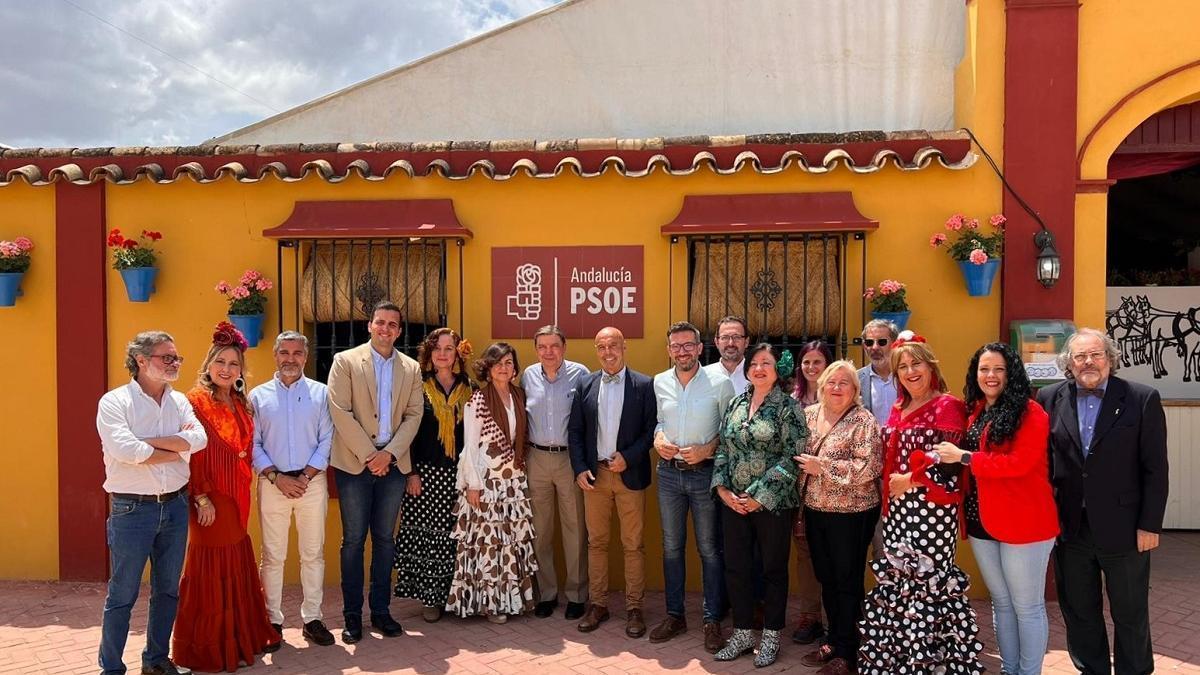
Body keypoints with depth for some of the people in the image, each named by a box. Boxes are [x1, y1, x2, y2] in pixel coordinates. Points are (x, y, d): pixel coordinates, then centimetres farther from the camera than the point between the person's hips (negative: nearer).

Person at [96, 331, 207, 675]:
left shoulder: (179, 401, 7)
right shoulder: (114, 401, -8)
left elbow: (199, 439, -10)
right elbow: (125, 450, -23)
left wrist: (146, 442, -16)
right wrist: (177, 449, -11)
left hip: (175, 505, 5)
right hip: (132, 509, -5)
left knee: (168, 590, 15)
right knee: (122, 595, 4)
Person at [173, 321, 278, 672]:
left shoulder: (240, 403, 12)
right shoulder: (196, 401, -10)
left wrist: (244, 490, 11)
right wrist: (201, 497, -16)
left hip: (237, 498, 7)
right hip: (211, 500, -7)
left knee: (238, 570, 14)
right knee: (211, 572, 2)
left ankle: (241, 638, 26)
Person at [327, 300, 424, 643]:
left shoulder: (411, 368, 9)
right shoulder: (345, 361, -1)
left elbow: (414, 415, 3)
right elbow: (340, 412, -9)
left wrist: (389, 453, -10)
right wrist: (369, 455, -12)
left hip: (393, 463, 3)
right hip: (354, 463, -3)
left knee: (385, 538, 9)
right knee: (354, 539, 3)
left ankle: (380, 610, 18)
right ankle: (352, 615, 13)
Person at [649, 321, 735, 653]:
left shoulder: (720, 383, -7)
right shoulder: (659, 383, 3)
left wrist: (708, 449, -16)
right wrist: (658, 438, -6)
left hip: (705, 473, -3)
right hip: (669, 473, 4)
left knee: (709, 549, 5)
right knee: (671, 546, 12)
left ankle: (712, 620, 16)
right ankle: (674, 615, 25)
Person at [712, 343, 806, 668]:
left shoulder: (788, 406, -7)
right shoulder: (736, 404, 9)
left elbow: (792, 457, -13)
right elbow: (723, 449, 11)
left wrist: (759, 496, -16)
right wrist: (722, 488, -4)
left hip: (772, 503, -5)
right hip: (733, 502, 5)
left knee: (773, 569, 8)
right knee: (736, 568, 9)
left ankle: (771, 637, 22)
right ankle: (742, 633, 25)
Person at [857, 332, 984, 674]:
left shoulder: (947, 406, -7)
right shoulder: (898, 409, 15)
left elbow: (950, 465, -14)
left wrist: (910, 480, -12)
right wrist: (890, 488, 10)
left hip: (932, 509, -7)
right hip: (899, 508, 7)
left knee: (926, 580, -6)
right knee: (896, 579, 10)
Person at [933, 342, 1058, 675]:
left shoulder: (1030, 413, -11)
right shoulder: (974, 412, 11)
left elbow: (1020, 462, -21)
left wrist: (964, 457, -18)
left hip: (1023, 522, -7)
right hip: (982, 521, 7)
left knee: (1027, 606, 6)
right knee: (1001, 602, 18)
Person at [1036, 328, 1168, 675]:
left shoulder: (1142, 399, -6)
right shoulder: (1050, 399, 0)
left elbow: (1155, 469, -6)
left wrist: (1150, 525, -8)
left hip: (1123, 528, -2)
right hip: (1069, 528, 3)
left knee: (1130, 614, 13)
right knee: (1078, 613, 15)